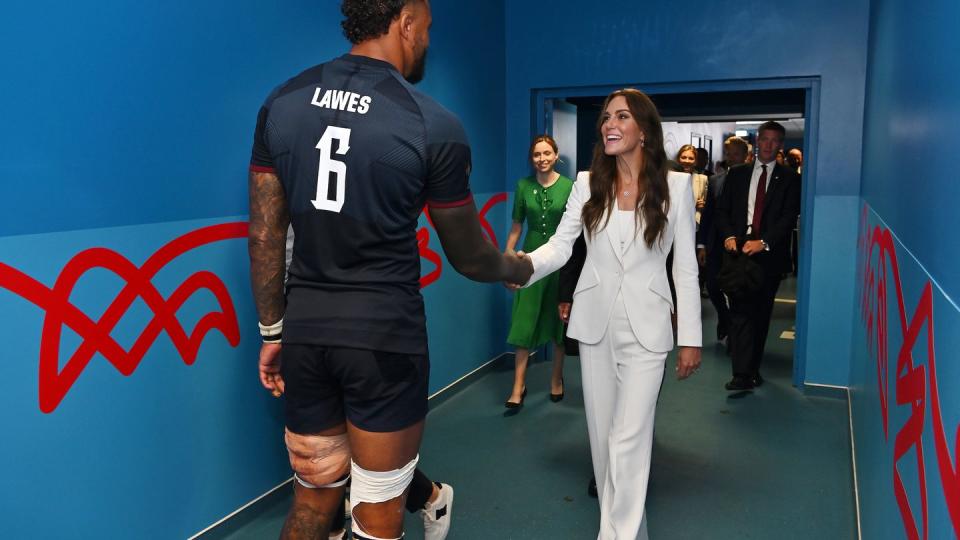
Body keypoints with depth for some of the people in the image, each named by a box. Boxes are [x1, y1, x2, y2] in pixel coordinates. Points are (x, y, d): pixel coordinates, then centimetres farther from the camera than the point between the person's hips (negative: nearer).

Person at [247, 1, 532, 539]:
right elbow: (469, 256, 0)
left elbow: (265, 236, 5)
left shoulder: (282, 103, 3)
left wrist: (273, 331, 15)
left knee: (314, 496, 22)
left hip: (307, 330, 5)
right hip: (385, 337, -4)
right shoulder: (434, 124, -9)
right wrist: (520, 268, 21)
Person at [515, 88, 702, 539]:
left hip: (645, 327, -3)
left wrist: (691, 338, -3)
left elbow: (686, 267, -2)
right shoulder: (587, 184, 2)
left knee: (629, 439, -6)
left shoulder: (676, 185, -4)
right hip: (594, 322, 3)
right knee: (602, 432, 13)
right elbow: (559, 245, -4)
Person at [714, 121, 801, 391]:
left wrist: (763, 242, -16)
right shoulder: (737, 174, 12)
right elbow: (722, 210, 10)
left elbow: (789, 217, -3)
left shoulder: (789, 178, 6)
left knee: (761, 314, 7)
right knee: (741, 312, -9)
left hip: (769, 255, 0)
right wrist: (729, 236, -8)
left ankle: (753, 368, 20)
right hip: (738, 250, 0)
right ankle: (742, 374, -12)